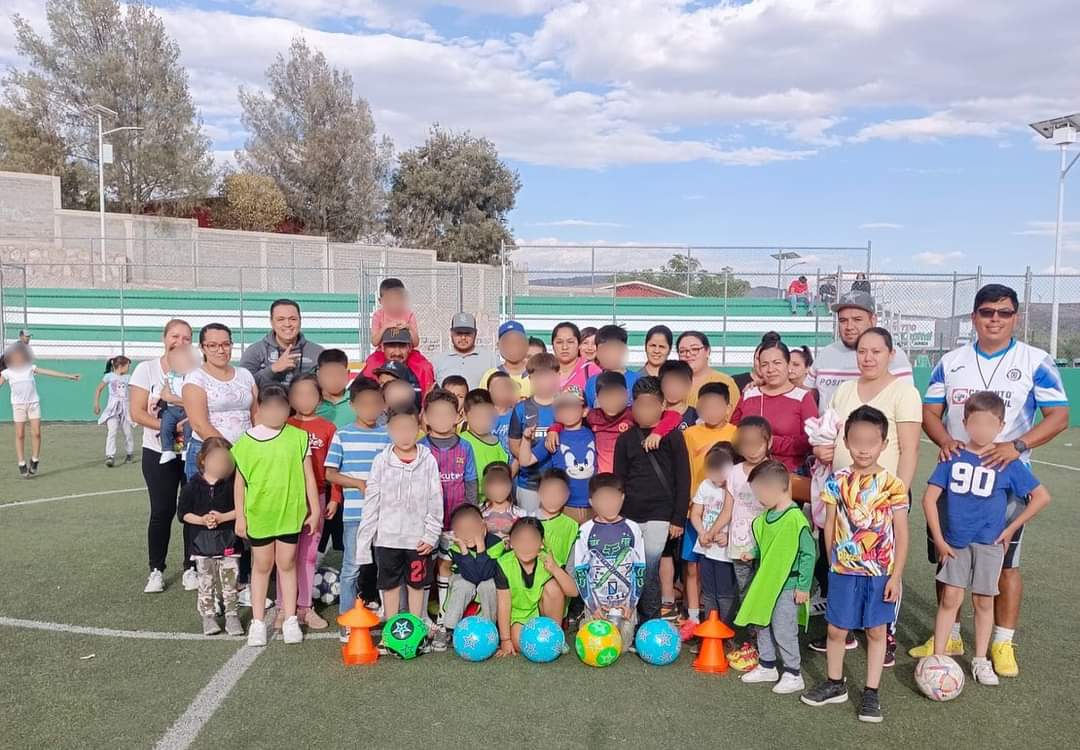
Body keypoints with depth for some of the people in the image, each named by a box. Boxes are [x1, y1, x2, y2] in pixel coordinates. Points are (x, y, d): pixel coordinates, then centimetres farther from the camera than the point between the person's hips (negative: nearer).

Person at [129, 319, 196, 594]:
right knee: (162, 511, 3)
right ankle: (156, 571, 18)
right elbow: (137, 413, -6)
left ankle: (191, 568, 17)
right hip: (158, 453, 0)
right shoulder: (146, 369, -2)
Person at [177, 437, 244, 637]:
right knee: (206, 584, 10)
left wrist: (222, 517, -16)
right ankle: (208, 616, 22)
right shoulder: (193, 486, -5)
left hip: (228, 543, 0)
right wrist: (201, 520, -15)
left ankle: (232, 616, 17)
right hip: (202, 544, 0)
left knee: (230, 583, 6)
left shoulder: (232, 484, -6)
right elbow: (182, 513, -1)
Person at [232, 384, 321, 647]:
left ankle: (290, 620, 22)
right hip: (258, 514, 0)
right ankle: (258, 622, 23)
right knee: (262, 566, 12)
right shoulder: (247, 441, -4)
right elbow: (240, 481, 2)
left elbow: (308, 476, 1)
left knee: (287, 564, 11)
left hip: (290, 512, 0)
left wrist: (314, 511, 2)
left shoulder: (298, 437, -4)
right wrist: (240, 516, 2)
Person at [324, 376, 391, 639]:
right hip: (354, 513, -2)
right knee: (352, 567, 3)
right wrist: (360, 484, -11)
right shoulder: (342, 435, -1)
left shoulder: (387, 435, 5)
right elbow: (330, 474, -1)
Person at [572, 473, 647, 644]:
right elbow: (580, 571, -3)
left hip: (625, 603, 1)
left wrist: (632, 602, -6)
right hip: (596, 603, -1)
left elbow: (640, 568, 2)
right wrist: (592, 604, -9)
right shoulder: (586, 531, -5)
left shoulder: (632, 529, -2)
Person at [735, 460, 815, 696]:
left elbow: (808, 554, -18)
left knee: (784, 630, -1)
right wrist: (751, 553, 1)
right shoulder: (766, 516, 4)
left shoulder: (796, 519, -22)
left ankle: (793, 675, 16)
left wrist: (803, 586, -16)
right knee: (763, 625, 17)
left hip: (788, 586, -8)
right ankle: (767, 666, 33)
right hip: (767, 582, 9)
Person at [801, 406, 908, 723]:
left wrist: (896, 576, -8)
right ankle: (835, 683, 31)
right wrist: (833, 562, 8)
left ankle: (871, 692, 24)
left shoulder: (892, 484, -10)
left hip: (881, 573, -2)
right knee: (836, 629, 11)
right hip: (843, 571, 2)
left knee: (876, 630, 11)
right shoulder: (837, 481, -4)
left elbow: (901, 534, -6)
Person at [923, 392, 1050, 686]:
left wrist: (1012, 528, 0)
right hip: (955, 542, 0)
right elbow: (929, 498, -4)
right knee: (950, 598, 1)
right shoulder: (953, 457, -6)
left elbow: (1042, 496, 2)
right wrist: (939, 540, -6)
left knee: (983, 601, 10)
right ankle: (937, 658, 9)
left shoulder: (1008, 463, -6)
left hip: (989, 542, 1)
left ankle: (981, 660, 26)